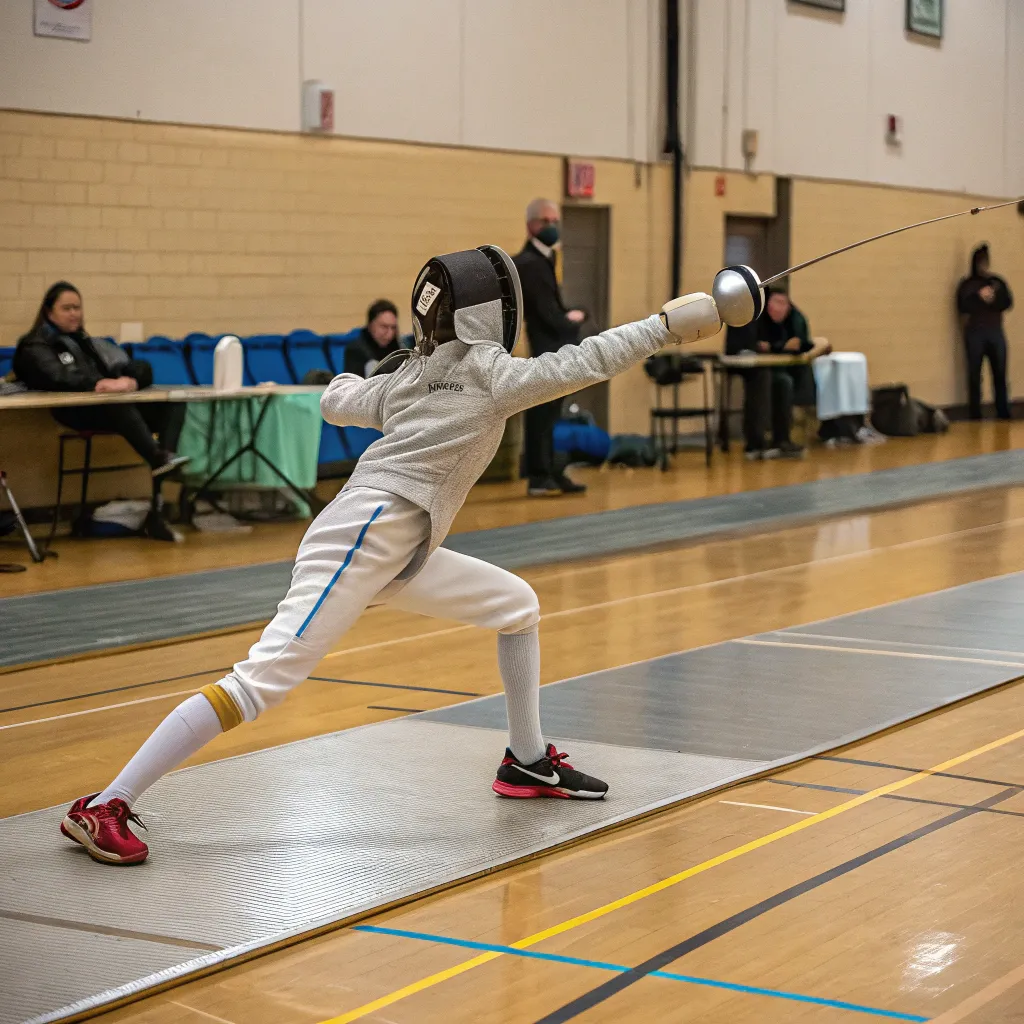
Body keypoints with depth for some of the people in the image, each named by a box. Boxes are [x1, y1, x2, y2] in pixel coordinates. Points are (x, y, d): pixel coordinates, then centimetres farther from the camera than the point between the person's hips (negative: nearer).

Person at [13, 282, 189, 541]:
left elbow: (141, 368, 14)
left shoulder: (87, 342, 30)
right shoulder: (35, 348, 13)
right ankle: (158, 459, -57)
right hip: (76, 413, -6)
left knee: (173, 403, -18)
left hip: (116, 406, 6)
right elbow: (58, 377, -12)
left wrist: (129, 381, -12)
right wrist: (99, 383, -29)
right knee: (117, 405, -39)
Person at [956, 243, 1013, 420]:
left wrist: (986, 302, -12)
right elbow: (963, 307, -9)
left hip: (996, 333, 2)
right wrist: (980, 297, -13)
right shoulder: (967, 285, 5)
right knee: (974, 376, -2)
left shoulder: (998, 282, 13)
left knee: (1000, 375, 2)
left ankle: (1004, 415, 6)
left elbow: (1007, 303, -1)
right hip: (975, 334, -2)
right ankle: (975, 417, 1)